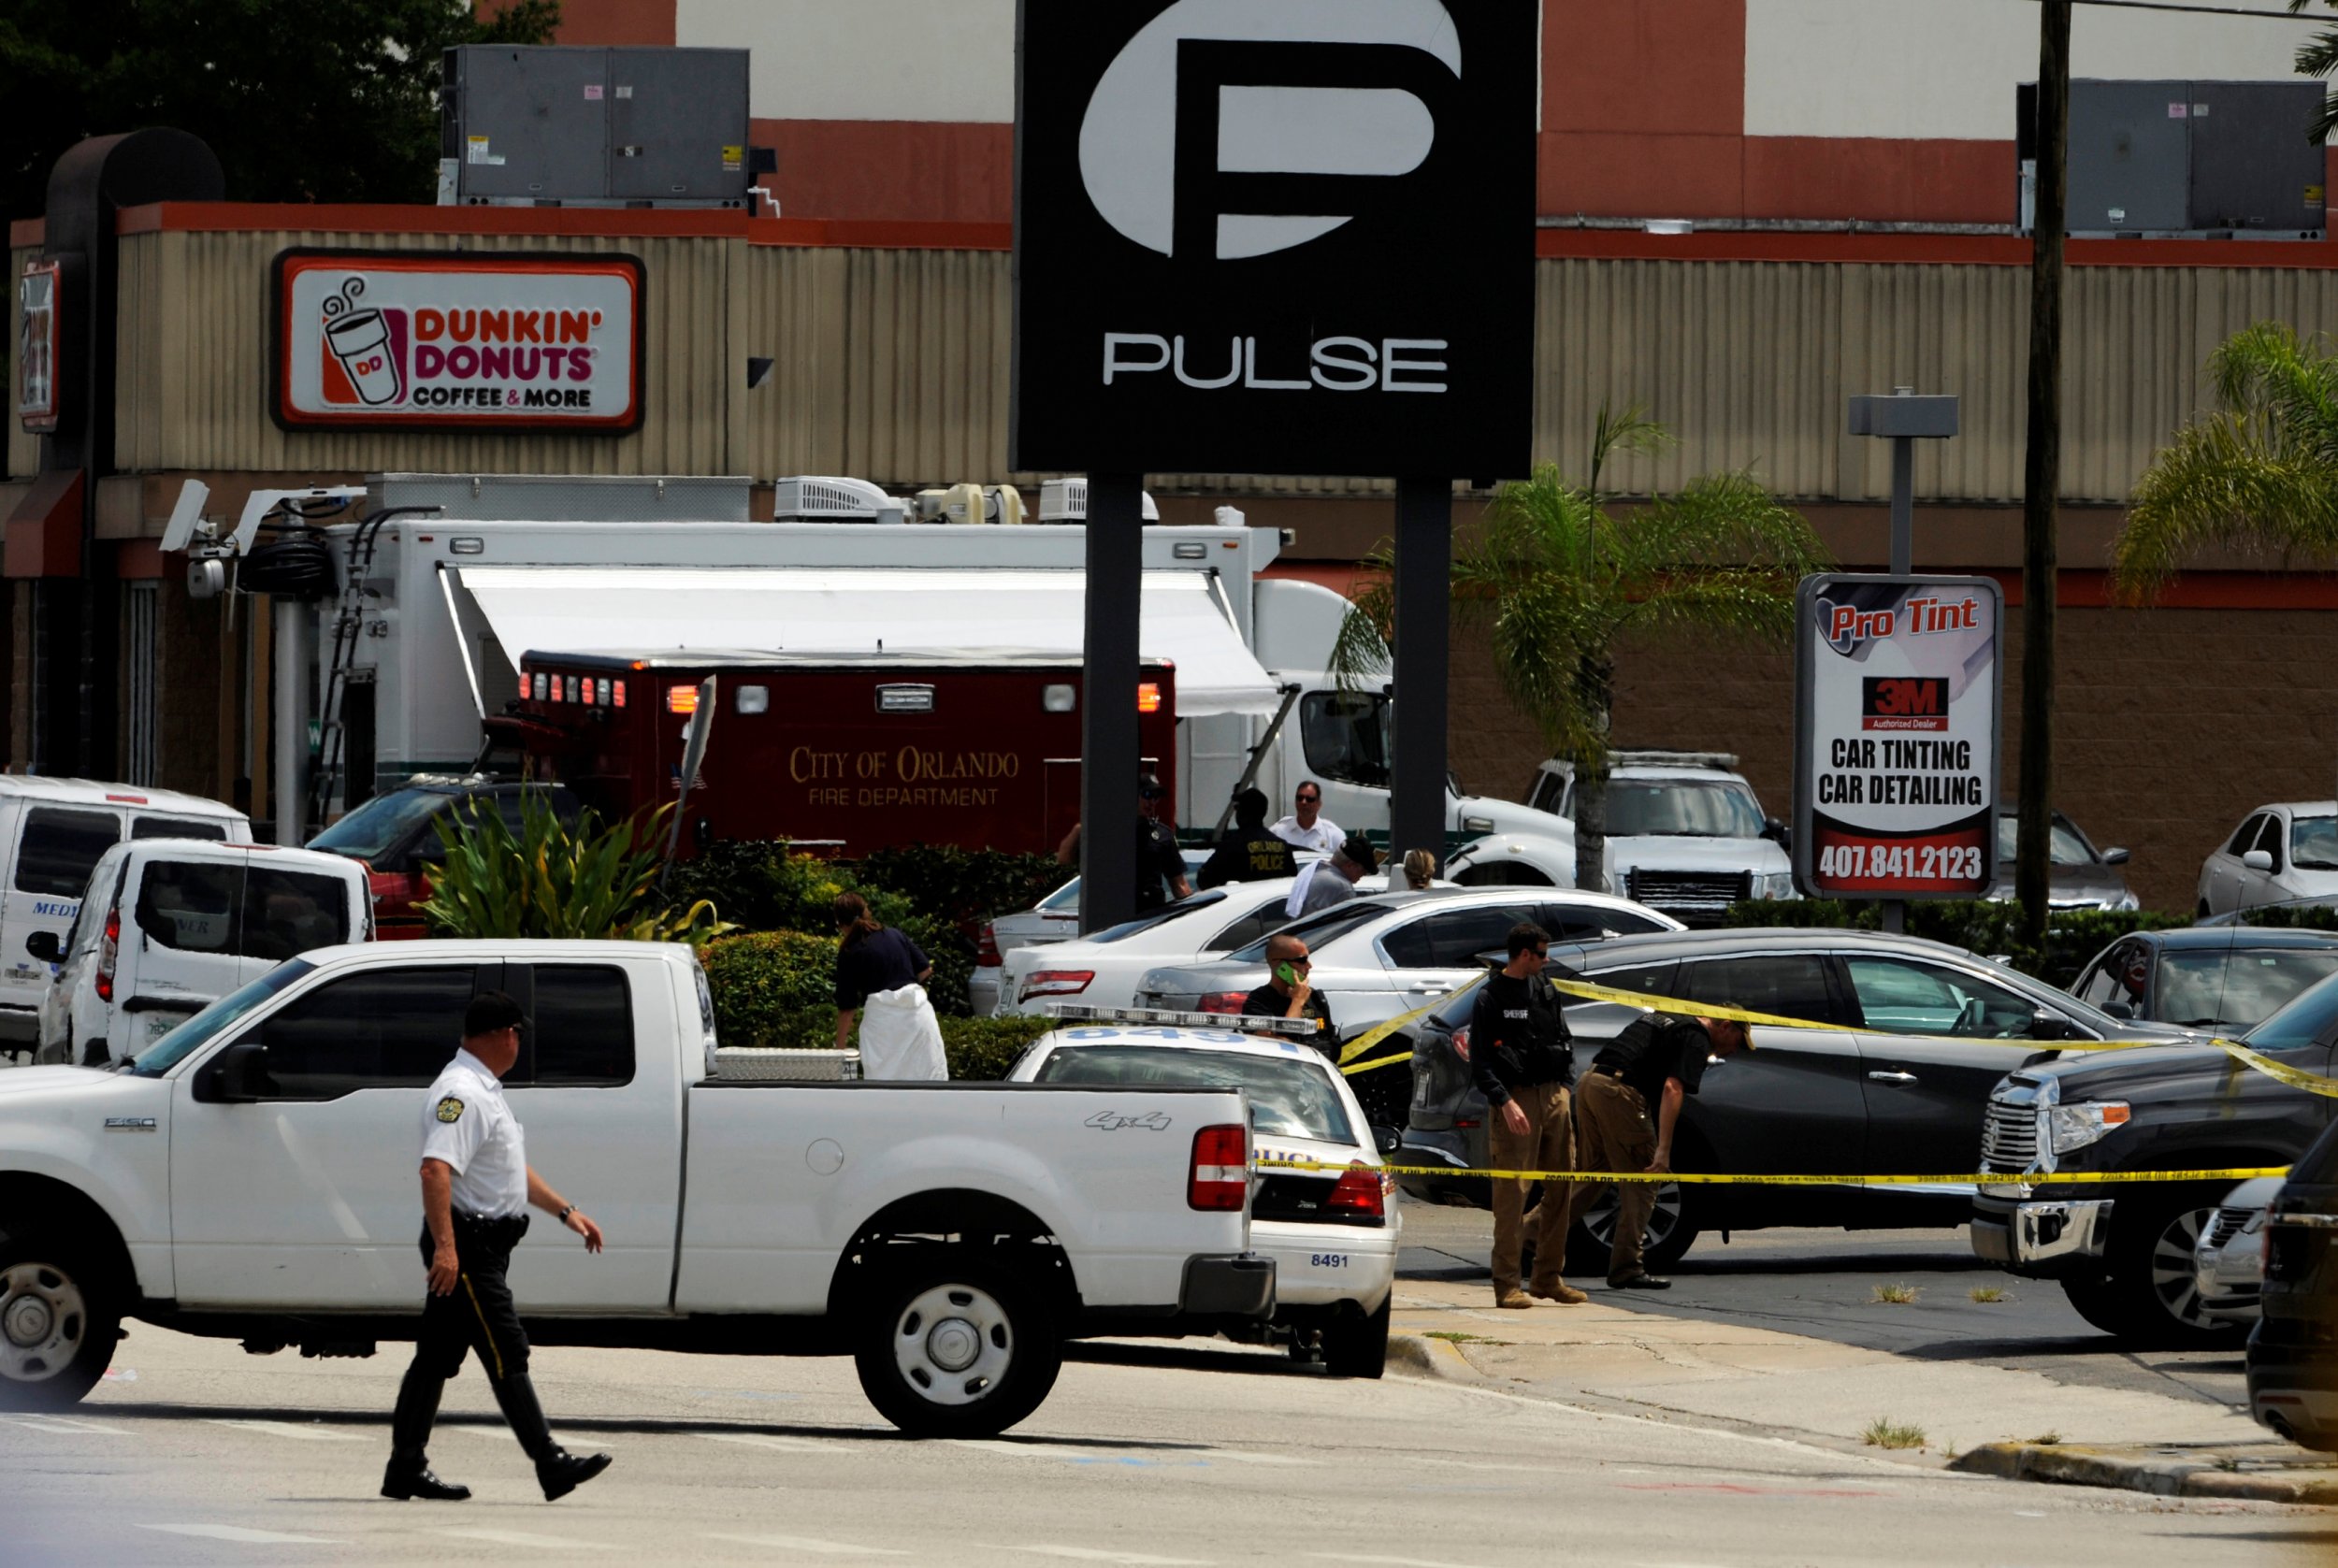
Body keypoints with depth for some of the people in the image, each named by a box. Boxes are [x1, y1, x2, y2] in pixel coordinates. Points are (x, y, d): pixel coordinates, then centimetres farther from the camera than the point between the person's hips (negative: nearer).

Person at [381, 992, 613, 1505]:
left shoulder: (484, 1091, 19)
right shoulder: (461, 1093, -17)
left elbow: (512, 1170, 30)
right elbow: (436, 1169, -28)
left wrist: (565, 1210, 28)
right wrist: (445, 1246, -34)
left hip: (483, 1246, 11)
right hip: (466, 1245, -11)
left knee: (437, 1357, 11)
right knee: (507, 1357, -9)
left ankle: (406, 1471, 13)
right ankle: (551, 1466, -10)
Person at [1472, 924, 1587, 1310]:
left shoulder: (1545, 991, 15)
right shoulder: (1491, 997, -5)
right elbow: (1480, 1061, -10)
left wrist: (1565, 1088, 12)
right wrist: (1504, 1101, -20)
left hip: (1554, 1096, 7)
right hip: (1516, 1099, -7)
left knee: (1559, 1191, 8)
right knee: (1512, 1193, -9)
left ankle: (1549, 1277, 16)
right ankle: (1507, 1284, -9)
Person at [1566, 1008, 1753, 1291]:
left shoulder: (1666, 1020, 26)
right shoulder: (1696, 1040, -3)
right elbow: (1672, 1088, -15)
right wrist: (1663, 1150, -19)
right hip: (1619, 1090, -9)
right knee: (1641, 1184, 0)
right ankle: (1626, 1269, -1)